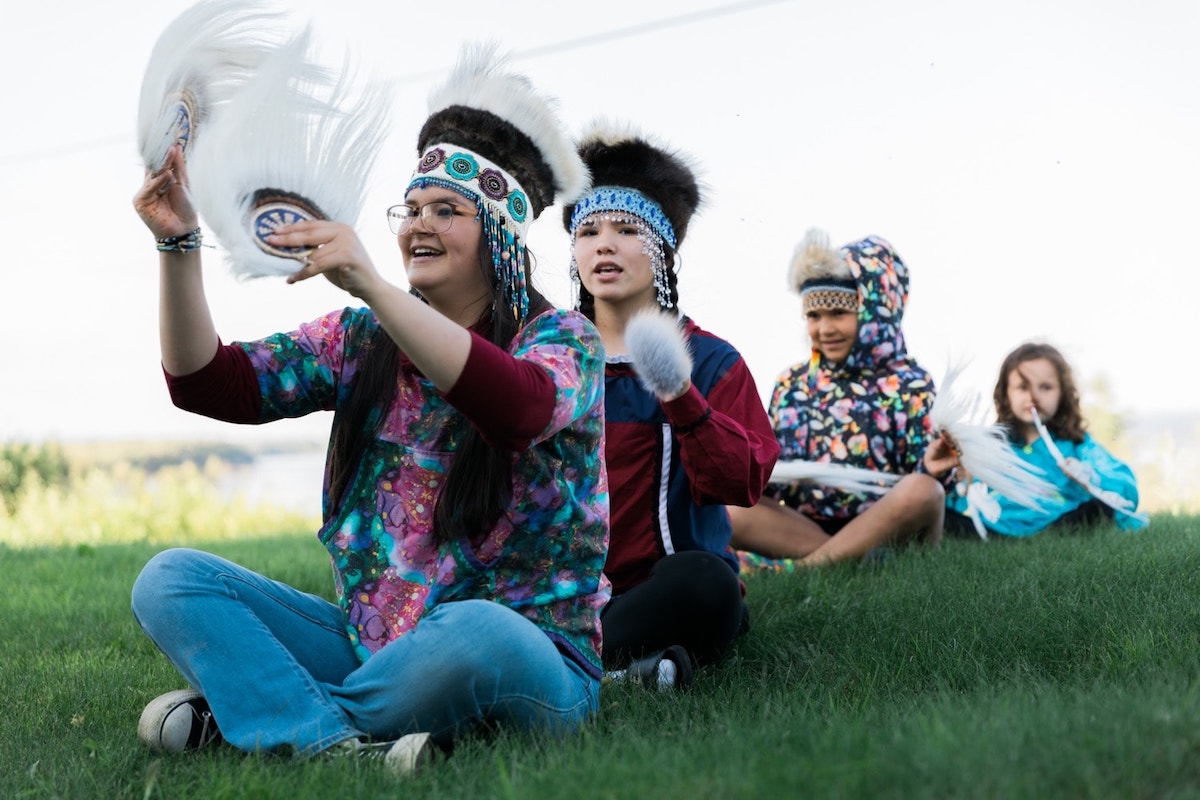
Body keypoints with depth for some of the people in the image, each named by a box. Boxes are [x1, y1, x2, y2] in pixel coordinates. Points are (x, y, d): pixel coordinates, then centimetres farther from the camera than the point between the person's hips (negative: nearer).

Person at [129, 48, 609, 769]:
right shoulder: (362, 342, 10)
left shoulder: (563, 339, -5)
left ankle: (249, 713, -14)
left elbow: (519, 407, -30)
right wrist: (178, 244, -13)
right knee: (170, 579, -7)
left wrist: (370, 284, -37)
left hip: (525, 663, -5)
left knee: (474, 631, -40)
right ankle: (342, 746, -27)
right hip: (373, 647, 5)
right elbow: (210, 385, 1)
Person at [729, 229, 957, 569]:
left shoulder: (908, 384, 3)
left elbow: (918, 488, -1)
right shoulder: (791, 383, 14)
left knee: (923, 491, -35)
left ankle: (796, 568, -30)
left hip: (882, 529, -2)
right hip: (800, 527, 2)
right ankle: (847, 560, -29)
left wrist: (933, 469, -24)